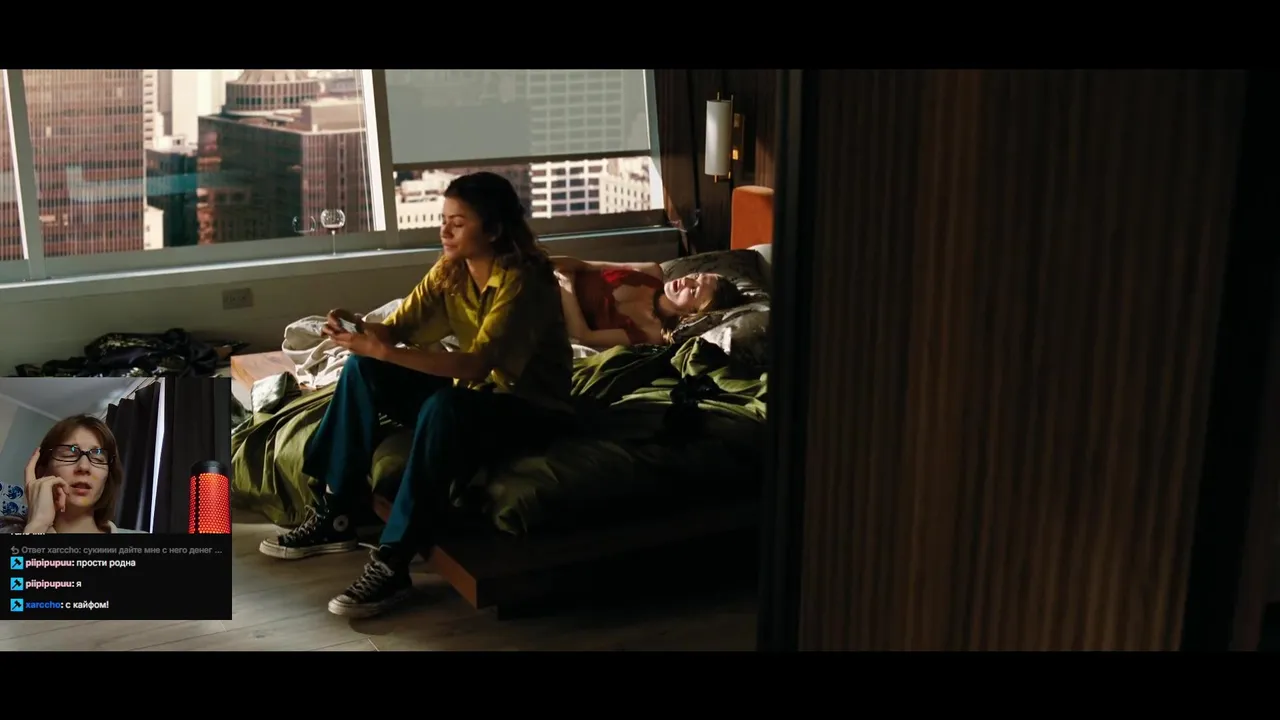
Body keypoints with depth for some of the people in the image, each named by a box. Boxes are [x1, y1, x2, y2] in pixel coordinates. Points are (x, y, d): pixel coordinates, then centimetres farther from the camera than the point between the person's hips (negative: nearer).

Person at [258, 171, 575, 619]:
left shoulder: (523, 281, -24)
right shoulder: (450, 270, 0)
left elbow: (477, 365, -34)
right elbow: (398, 326, -4)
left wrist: (385, 351, -40)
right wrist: (357, 330, -27)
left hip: (533, 410, -8)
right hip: (474, 398, 8)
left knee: (443, 407, -38)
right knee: (362, 369, -7)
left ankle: (392, 564, -32)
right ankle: (333, 516, -3)